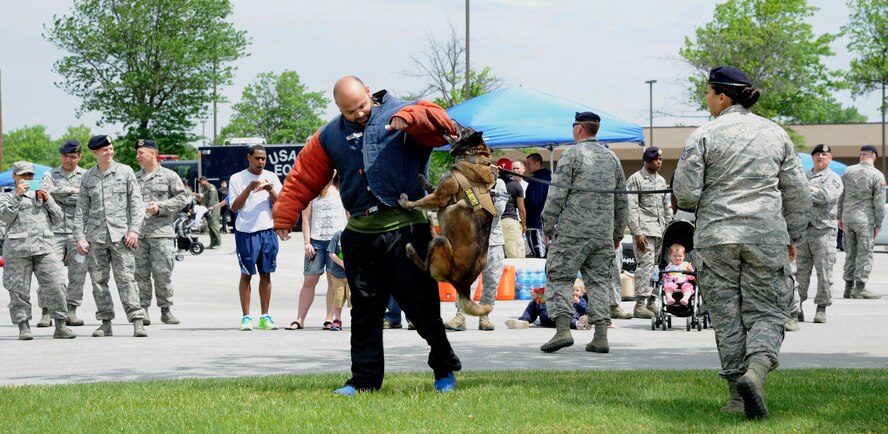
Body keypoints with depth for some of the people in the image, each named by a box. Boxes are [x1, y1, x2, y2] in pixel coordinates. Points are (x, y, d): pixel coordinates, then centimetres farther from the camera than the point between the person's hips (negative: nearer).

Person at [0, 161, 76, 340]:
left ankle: (61, 326, -6)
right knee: (19, 289, -4)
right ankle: (23, 327, 3)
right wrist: (17, 196, -9)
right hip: (18, 248, -2)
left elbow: (57, 218, 17)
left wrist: (47, 199, 4)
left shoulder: (42, 194, 25)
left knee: (55, 285, -9)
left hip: (44, 246, 2)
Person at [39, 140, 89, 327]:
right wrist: (71, 190, -7)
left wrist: (61, 197, -3)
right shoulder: (50, 175, 13)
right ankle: (46, 312, -5)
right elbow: (45, 191, -7)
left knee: (78, 273, -2)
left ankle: (71, 310, 7)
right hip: (55, 229, 0)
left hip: (78, 231, 0)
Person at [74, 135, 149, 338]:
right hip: (95, 237, 3)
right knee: (99, 280, 2)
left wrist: (134, 230, -7)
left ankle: (137, 321, -11)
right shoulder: (87, 178, 11)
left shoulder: (125, 172, 6)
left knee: (125, 278, -9)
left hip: (120, 235, -2)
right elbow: (81, 210, 11)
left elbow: (136, 202, 4)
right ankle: (105, 322, 9)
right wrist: (79, 237, 2)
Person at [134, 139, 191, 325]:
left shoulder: (169, 176, 4)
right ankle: (143, 308, 4)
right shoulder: (135, 178, 16)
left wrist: (160, 207, -10)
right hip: (138, 233, 4)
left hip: (161, 231, -4)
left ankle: (166, 309, 5)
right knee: (140, 273, 1)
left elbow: (183, 198, 1)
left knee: (163, 272, -4)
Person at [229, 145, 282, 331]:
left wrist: (270, 190, -14)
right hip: (245, 232, -3)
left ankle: (265, 317, 11)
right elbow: (234, 207, -5)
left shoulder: (271, 177, 10)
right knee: (246, 274, -3)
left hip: (267, 230, 3)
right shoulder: (237, 178, 2)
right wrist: (249, 189, -17)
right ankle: (246, 317, 0)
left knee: (266, 274, 5)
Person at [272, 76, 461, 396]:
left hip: (405, 230, -4)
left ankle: (445, 370, 18)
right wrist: (284, 217, 11)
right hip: (359, 235, 4)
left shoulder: (399, 115, 2)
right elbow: (303, 178, 17)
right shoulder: (330, 136, 14)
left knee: (422, 304, 0)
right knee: (364, 310, 8)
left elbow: (439, 121, -16)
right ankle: (364, 378, 15)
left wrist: (407, 118, -33)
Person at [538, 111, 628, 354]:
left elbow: (557, 195, -9)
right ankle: (601, 336, 2)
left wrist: (548, 226, 0)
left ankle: (563, 330, -15)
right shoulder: (611, 157, 14)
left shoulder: (572, 154, -5)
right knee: (599, 281, 8)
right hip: (603, 234, 6)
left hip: (573, 231, -5)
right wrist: (618, 232, 26)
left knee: (559, 278, -1)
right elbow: (621, 199, 19)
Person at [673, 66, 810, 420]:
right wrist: (792, 237, 19)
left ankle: (739, 396, 7)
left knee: (727, 316, 7)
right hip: (767, 238, 1)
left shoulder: (704, 136, -3)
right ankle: (756, 371, -22)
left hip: (716, 236, -1)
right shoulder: (775, 134, 8)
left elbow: (685, 192, -7)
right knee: (767, 313, 5)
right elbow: (797, 193, 10)